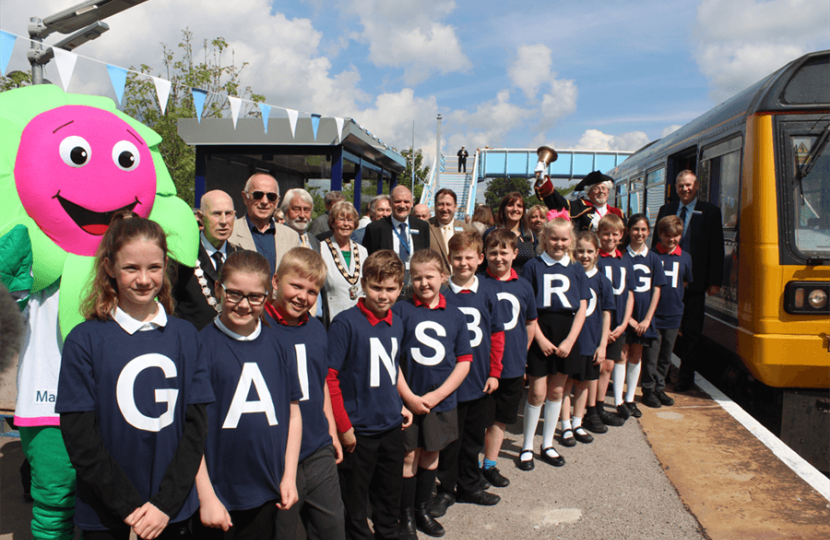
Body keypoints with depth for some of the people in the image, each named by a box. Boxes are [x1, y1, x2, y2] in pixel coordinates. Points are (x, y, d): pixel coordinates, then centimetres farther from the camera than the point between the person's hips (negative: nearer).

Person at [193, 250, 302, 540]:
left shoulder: (278, 345, 3)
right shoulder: (201, 345, -10)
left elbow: (293, 412, 8)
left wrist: (289, 475, 3)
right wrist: (206, 496, -10)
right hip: (216, 496, -3)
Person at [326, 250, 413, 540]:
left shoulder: (396, 324, 4)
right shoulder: (346, 322, -17)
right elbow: (329, 378, -17)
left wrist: (399, 406, 10)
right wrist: (343, 427, -15)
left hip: (392, 426, 6)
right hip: (358, 429, -6)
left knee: (391, 489, 21)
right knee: (355, 493, 11)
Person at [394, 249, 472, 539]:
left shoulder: (455, 315, 1)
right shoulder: (401, 311, -7)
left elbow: (464, 361, 0)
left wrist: (437, 395, -9)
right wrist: (408, 397, -13)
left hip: (441, 401, 3)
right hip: (407, 401, -2)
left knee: (431, 453, 15)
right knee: (410, 455, 7)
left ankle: (423, 510, 34)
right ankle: (406, 516, 24)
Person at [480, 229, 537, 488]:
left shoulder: (524, 286, 3)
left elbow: (531, 323, 16)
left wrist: (521, 353, 11)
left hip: (513, 366, 5)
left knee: (500, 418, 16)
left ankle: (490, 465, 31)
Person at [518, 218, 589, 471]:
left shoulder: (575, 270, 7)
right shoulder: (533, 266, -2)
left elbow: (582, 308, 4)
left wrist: (570, 340, -6)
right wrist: (541, 338, -12)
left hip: (566, 335, 4)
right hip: (539, 334, -3)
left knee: (556, 391, 12)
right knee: (537, 392, -2)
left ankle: (547, 444, 26)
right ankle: (527, 447, 13)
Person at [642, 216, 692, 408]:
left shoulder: (685, 258, 6)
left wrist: (673, 295, 9)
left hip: (673, 315, 4)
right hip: (653, 314, -4)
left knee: (666, 357, 14)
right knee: (651, 356, 1)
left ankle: (659, 388, 28)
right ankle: (649, 390, 14)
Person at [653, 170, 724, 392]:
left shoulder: (710, 212, 3)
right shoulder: (665, 210, 12)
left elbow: (716, 249, -1)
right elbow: (656, 244, 12)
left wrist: (715, 281, -7)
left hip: (694, 282, -2)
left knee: (691, 331, 4)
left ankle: (686, 377, 14)